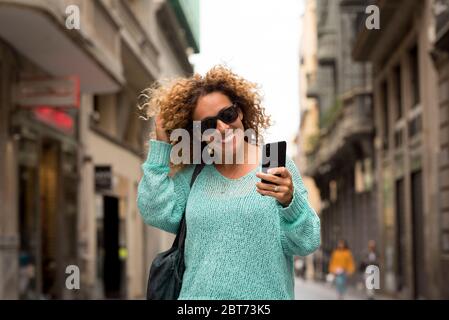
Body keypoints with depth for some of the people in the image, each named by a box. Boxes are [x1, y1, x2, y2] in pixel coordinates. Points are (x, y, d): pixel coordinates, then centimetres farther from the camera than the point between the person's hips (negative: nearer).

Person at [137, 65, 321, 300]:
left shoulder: (278, 167, -4)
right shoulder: (193, 174, 5)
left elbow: (306, 244, -8)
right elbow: (156, 213, -9)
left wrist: (289, 202, -28)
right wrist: (161, 145, -4)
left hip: (262, 296, -2)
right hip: (198, 293, 2)